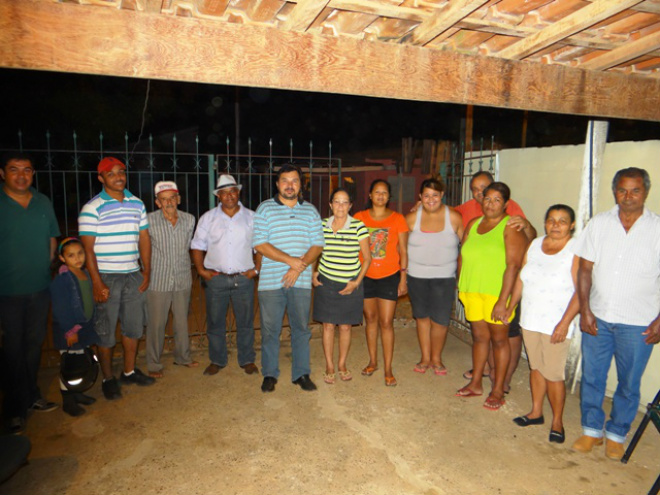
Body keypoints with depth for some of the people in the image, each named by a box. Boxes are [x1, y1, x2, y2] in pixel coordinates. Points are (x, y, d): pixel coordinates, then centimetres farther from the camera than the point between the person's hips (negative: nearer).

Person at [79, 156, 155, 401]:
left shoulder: (137, 204, 7)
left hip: (133, 275, 5)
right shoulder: (92, 208, -8)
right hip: (106, 277, -5)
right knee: (106, 332, 4)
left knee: (134, 327, 13)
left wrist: (146, 272, 6)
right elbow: (87, 248, -11)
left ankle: (129, 372, 30)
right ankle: (108, 379, 21)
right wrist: (97, 283, -15)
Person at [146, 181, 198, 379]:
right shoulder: (150, 220, -11)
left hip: (182, 279, 4)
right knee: (156, 323, 4)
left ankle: (183, 356, 34)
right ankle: (154, 364, 21)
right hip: (158, 280, -3)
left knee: (182, 320, 16)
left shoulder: (189, 220, 0)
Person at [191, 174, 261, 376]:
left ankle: (247, 360, 23)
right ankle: (217, 360, 25)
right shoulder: (208, 218, 7)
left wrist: (256, 269, -2)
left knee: (245, 322, 8)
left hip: (243, 278, 0)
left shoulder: (251, 217, 6)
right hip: (215, 278, 1)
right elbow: (198, 246, 8)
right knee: (215, 322, 9)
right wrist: (201, 269, -3)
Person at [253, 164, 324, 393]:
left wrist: (299, 267, -11)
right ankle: (270, 374, 22)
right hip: (271, 281, -2)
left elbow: (317, 245, 4)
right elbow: (260, 244, -7)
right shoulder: (265, 209, 2)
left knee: (301, 328, 9)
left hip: (301, 281, 2)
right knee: (270, 329, 6)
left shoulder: (310, 211, 10)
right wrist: (291, 260, -14)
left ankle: (301, 374, 22)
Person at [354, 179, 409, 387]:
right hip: (365, 276, 2)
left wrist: (403, 278, -2)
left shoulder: (397, 219, -1)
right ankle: (373, 361, 29)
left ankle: (388, 369, 9)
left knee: (386, 323, -2)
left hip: (389, 276, -2)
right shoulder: (360, 217, 2)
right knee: (370, 319, 13)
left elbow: (403, 251, 1)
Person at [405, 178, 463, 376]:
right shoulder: (411, 218, -2)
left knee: (439, 321, 0)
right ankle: (425, 358, 29)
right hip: (416, 276, 2)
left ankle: (436, 358, 24)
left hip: (444, 277, -1)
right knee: (422, 317, 12)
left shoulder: (454, 218, -5)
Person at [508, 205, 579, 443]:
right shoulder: (535, 245, 6)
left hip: (556, 325, -5)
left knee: (553, 374, 0)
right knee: (536, 367, 16)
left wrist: (564, 323, -20)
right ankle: (536, 412, 31)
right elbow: (521, 279, 12)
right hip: (530, 320, 5)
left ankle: (557, 421, 19)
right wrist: (509, 308, 13)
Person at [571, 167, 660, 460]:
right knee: (592, 377, 11)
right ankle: (591, 430, 29)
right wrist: (585, 310, -5)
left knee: (629, 384, 11)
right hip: (597, 319, 2)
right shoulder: (599, 224, 1)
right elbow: (585, 269, 1)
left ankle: (616, 434, 32)